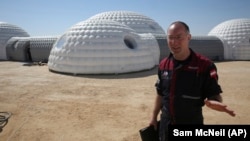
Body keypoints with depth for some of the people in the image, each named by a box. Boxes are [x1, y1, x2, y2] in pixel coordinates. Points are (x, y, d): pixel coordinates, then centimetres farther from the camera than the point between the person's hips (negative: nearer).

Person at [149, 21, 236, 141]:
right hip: (166, 124, 4)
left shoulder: (205, 65, -16)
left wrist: (215, 103, -34)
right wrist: (154, 117, 12)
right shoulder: (163, 65, -1)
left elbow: (214, 95, -12)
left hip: (191, 126, -3)